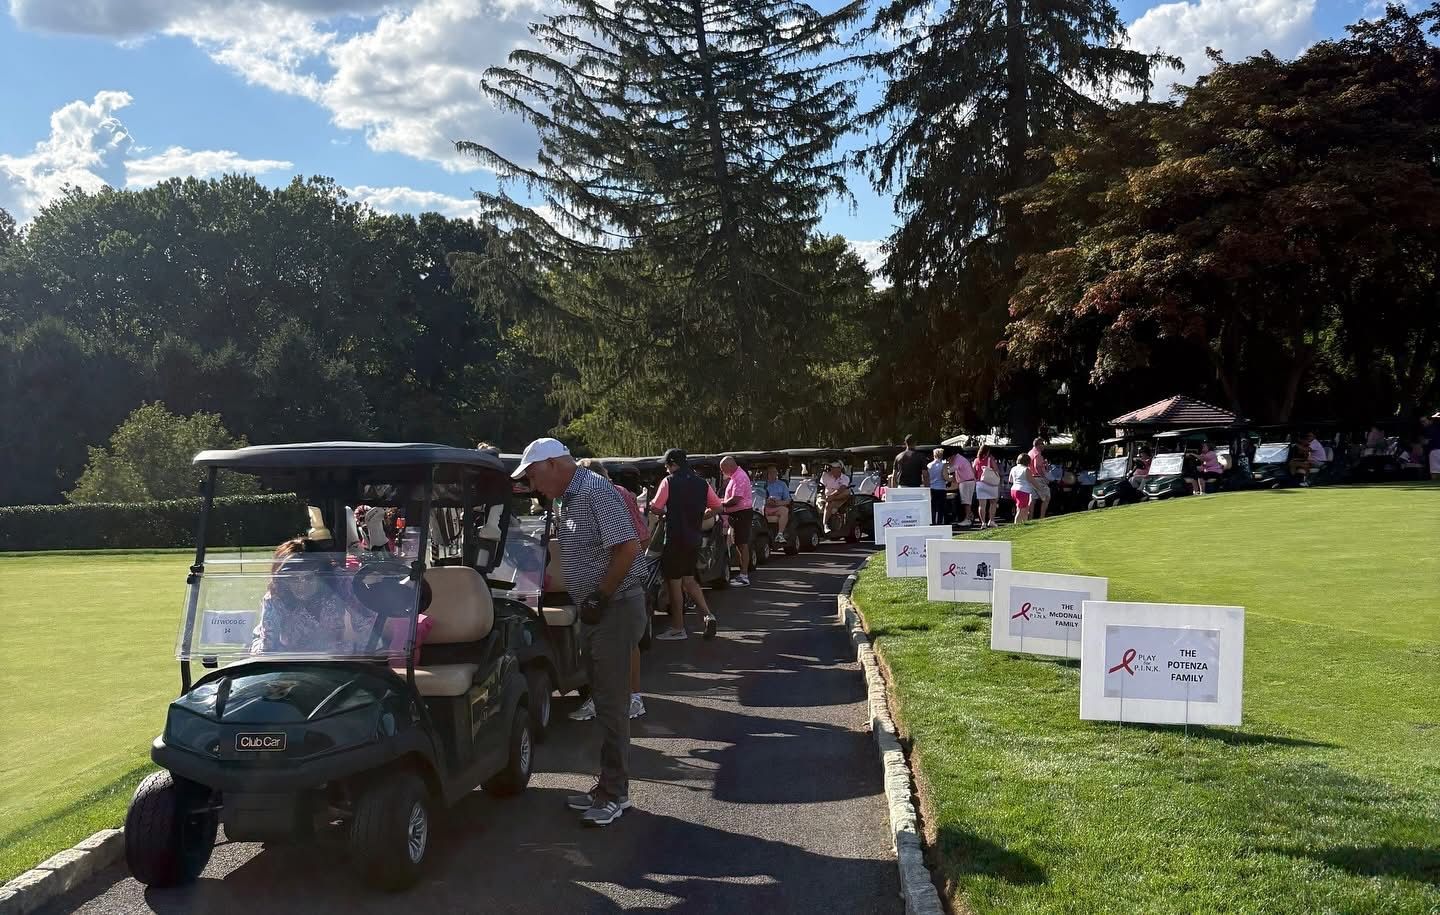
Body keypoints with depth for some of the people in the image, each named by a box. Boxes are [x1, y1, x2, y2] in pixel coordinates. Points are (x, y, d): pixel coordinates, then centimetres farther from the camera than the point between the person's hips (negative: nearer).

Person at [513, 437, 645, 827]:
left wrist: (599, 598, -21)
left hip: (615, 608, -10)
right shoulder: (565, 499, 13)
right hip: (593, 611, 10)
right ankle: (607, 785, 23)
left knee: (612, 704, -4)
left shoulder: (598, 493, -18)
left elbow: (628, 548, -24)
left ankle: (615, 794, 5)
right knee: (603, 701, 14)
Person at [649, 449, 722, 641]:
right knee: (689, 579, 20)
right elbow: (716, 507, 11)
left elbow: (656, 508, -13)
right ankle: (708, 615, 6)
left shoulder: (669, 481, -11)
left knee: (674, 582, 3)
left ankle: (677, 629, 8)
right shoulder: (701, 483, 7)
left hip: (675, 539, -6)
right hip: (695, 538, 6)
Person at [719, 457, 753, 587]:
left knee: (742, 544, -8)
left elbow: (735, 499, -25)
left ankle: (744, 577, -6)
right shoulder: (735, 476, 16)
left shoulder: (739, 477, -19)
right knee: (738, 544, 14)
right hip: (737, 514, 11)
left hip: (742, 514, -11)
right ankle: (743, 573, 21)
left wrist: (721, 504, -12)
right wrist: (723, 501, 9)